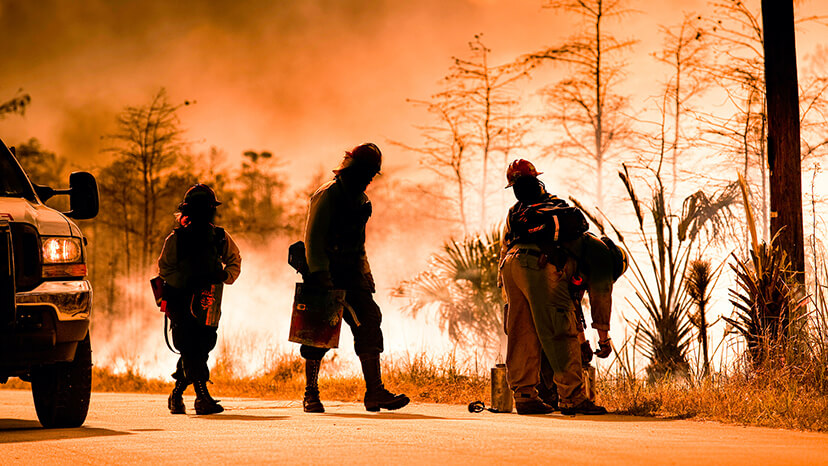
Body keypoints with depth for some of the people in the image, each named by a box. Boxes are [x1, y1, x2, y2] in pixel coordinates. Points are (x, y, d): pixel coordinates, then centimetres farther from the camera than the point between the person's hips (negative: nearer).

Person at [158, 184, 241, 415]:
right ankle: (202, 398, -13)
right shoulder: (176, 239, 0)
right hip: (181, 301, -3)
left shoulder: (220, 237, 7)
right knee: (190, 348, -13)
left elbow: (235, 261, 18)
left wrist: (225, 276, -3)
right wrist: (187, 282, -12)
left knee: (203, 346, -3)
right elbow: (164, 268, 2)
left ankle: (177, 394, 14)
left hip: (208, 304, 3)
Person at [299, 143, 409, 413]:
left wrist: (365, 273, 21)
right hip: (326, 274, -7)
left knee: (369, 323, -6)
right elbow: (313, 238, -16)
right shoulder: (328, 196, -10)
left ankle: (375, 392, -9)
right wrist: (320, 276, -23)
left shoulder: (360, 199, 17)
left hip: (351, 275, 7)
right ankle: (311, 395, 9)